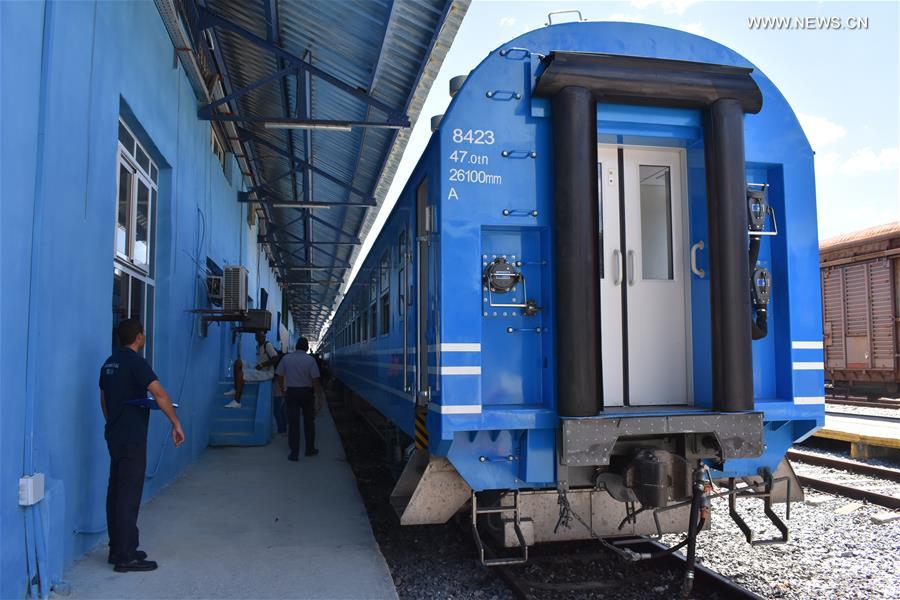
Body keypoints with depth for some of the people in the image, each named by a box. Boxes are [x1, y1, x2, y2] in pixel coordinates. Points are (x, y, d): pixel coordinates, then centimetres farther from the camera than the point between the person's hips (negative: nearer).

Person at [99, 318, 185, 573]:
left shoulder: (109, 363, 11)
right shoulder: (135, 362, -15)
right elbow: (160, 394, -24)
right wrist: (176, 424, -19)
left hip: (115, 435, 9)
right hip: (132, 438, -9)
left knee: (116, 492, 13)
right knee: (129, 495, -5)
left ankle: (118, 549, 22)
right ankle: (125, 557, -1)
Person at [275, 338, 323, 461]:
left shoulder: (286, 358, 0)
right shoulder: (310, 360, -7)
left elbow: (279, 375, 2)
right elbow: (315, 379, -11)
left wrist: (282, 389, 15)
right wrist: (319, 394, -3)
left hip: (291, 392, 1)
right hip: (307, 392, -1)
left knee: (293, 422, 3)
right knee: (309, 422, 14)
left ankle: (294, 453, 2)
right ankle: (310, 449, 23)